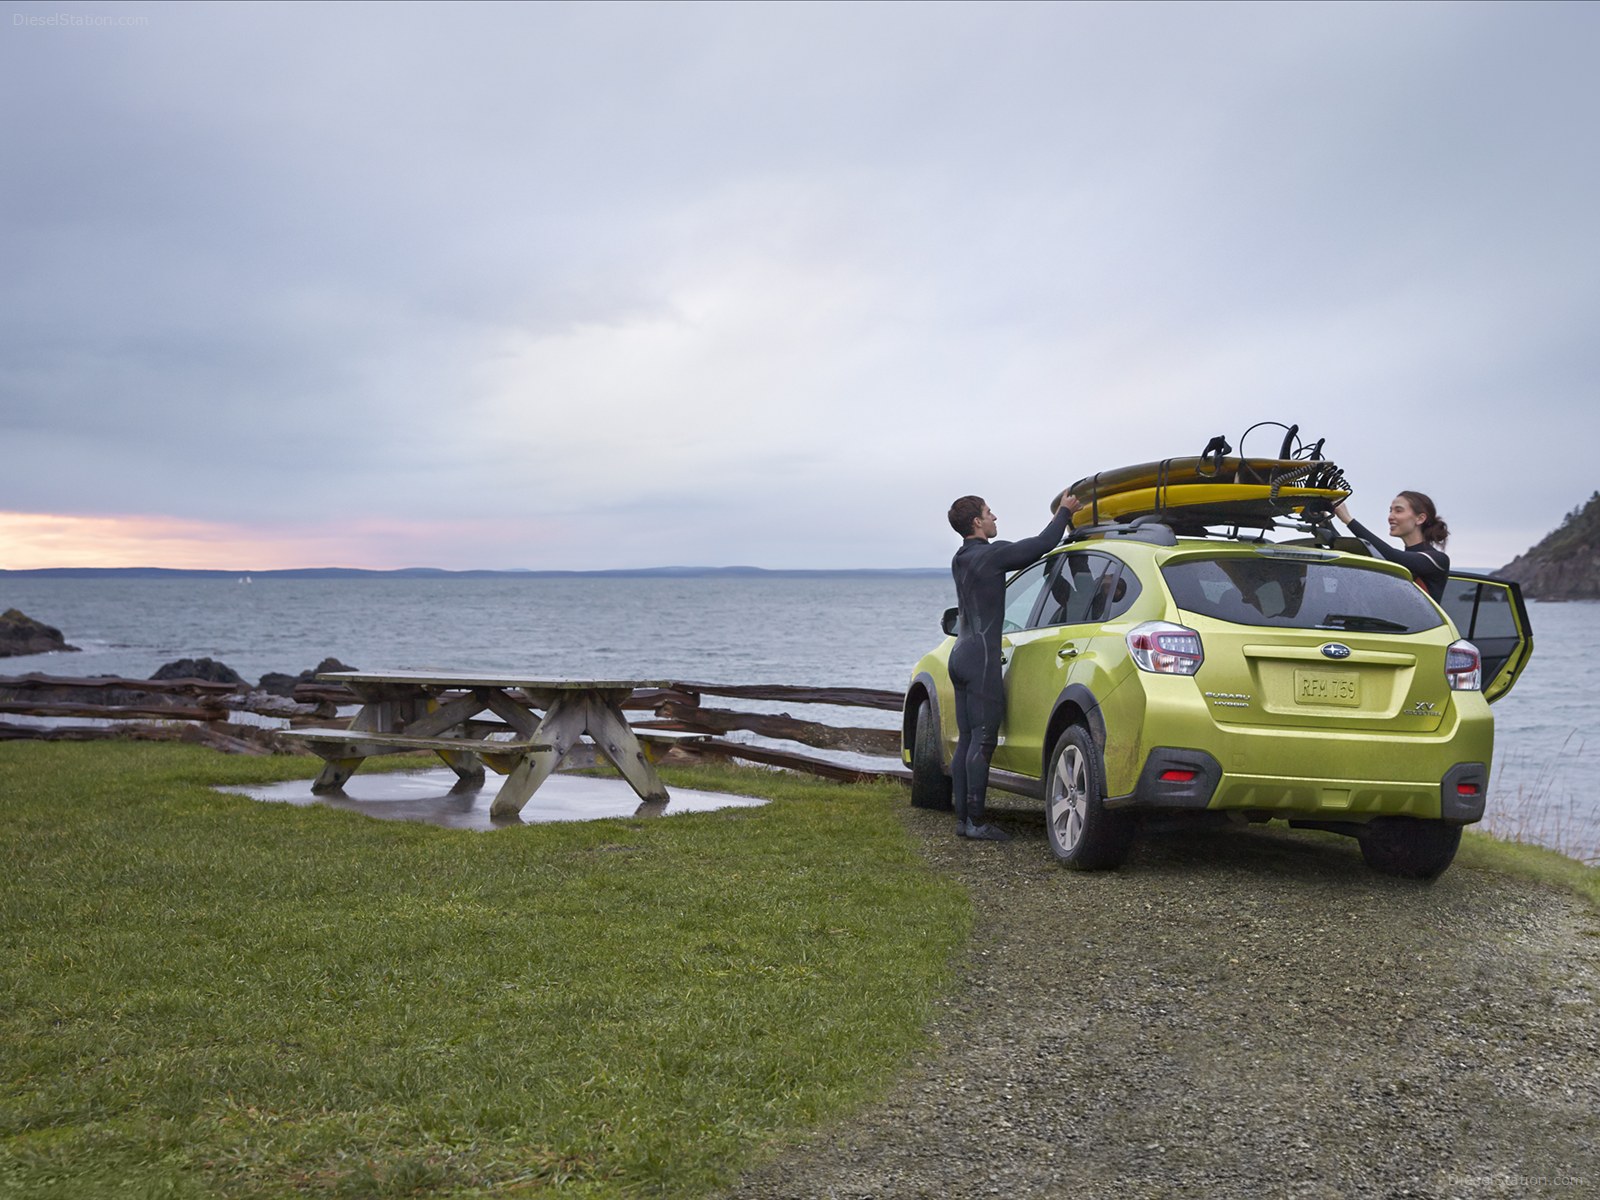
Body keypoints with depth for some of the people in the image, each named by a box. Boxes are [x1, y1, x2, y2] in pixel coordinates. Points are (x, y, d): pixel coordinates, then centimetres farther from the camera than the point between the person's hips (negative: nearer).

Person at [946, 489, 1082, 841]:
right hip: (982, 656, -10)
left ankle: (962, 818, 10)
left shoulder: (962, 560, 16)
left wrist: (1060, 516, 22)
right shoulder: (989, 554, -12)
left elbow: (1029, 551, 23)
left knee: (967, 740, 9)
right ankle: (975, 821, -9)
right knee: (983, 741, -9)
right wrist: (1064, 511, 5)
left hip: (962, 654, 10)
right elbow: (1041, 545, -12)